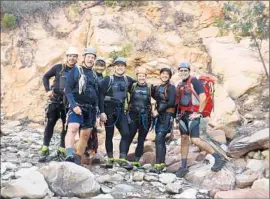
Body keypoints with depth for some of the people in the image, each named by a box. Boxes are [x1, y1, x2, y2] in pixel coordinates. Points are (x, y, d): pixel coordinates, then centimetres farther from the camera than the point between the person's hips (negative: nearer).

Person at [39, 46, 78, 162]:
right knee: (50, 123, -2)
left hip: (69, 102, 0)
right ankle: (45, 150, 3)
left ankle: (62, 151, 11)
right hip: (55, 99, 0)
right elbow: (46, 77, 11)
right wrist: (48, 90, 0)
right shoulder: (58, 67, 2)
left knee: (66, 126, 2)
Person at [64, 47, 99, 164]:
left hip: (90, 108, 5)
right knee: (72, 128, -26)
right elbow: (68, 90, -6)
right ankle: (69, 156, -37)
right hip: (77, 106, -5)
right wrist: (73, 105, -18)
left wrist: (97, 110, 14)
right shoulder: (76, 70, 1)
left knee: (85, 135, 8)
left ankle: (78, 160, 19)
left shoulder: (95, 74, 15)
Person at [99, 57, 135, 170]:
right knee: (109, 135, 3)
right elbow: (101, 96, -9)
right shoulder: (108, 79, -4)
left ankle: (122, 159, -3)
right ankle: (110, 159, 14)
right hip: (109, 110, -3)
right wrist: (102, 112, -16)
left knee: (126, 134, -8)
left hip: (121, 111, 3)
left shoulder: (128, 80, 7)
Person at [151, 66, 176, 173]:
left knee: (159, 139, -16)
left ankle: (158, 165, -17)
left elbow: (171, 102, -13)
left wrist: (158, 111, -12)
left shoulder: (171, 87, -4)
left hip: (167, 116, -7)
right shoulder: (157, 88, 15)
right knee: (160, 140, 9)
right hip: (159, 116, 7)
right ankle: (162, 163, 17)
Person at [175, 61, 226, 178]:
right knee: (184, 139, 8)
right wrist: (179, 113, 13)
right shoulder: (180, 84, 14)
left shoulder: (194, 81, -11)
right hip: (183, 114, 8)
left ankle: (218, 158, -3)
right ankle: (183, 167, 15)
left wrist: (199, 113, -17)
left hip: (192, 114, -8)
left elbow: (203, 97, -19)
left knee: (195, 140, -14)